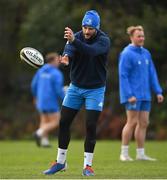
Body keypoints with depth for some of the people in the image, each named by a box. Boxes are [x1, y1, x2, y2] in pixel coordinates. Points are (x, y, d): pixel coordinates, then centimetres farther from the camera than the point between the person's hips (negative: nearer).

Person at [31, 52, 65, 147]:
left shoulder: (41, 71, 5)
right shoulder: (57, 74, -14)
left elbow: (34, 84, 8)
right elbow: (58, 90, -18)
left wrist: (35, 96, 24)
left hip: (41, 100, 7)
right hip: (51, 101, -7)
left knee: (44, 121, 14)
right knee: (55, 122, 1)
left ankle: (44, 141, 5)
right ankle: (39, 133, -16)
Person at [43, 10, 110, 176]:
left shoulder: (104, 40, -17)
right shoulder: (76, 37, -7)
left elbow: (91, 51, -38)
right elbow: (69, 49, -28)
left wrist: (73, 41, -55)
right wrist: (66, 56, -53)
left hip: (95, 89, -3)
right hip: (75, 87, 3)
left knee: (90, 126, -9)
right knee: (64, 123, 3)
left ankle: (87, 165, 3)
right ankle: (60, 162, 17)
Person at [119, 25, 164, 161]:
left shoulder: (146, 53, 13)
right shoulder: (127, 54, -9)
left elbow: (152, 74, 16)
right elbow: (123, 76, -14)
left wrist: (158, 91, 10)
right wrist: (129, 95, -20)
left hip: (145, 96, 7)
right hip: (133, 96, -7)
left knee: (144, 123, 6)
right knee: (132, 123, -7)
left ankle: (141, 154, 11)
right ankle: (124, 153, 1)